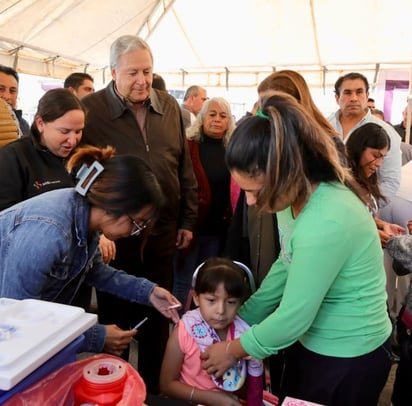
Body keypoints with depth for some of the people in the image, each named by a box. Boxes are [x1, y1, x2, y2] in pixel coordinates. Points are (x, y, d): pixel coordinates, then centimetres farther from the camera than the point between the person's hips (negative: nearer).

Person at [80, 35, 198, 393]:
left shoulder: (170, 106, 5)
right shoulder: (90, 109, -9)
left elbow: (185, 168, 9)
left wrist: (187, 220, 8)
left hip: (162, 233, 4)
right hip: (113, 236, -4)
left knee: (158, 316, 18)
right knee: (115, 318, 14)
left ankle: (153, 385, 41)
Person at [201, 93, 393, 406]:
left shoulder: (326, 222, -35)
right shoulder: (297, 196, -8)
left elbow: (292, 318, -26)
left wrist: (234, 350, -10)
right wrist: (240, 321, 6)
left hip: (348, 360, -7)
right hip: (311, 341, 8)